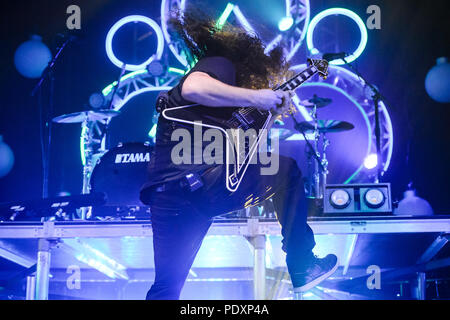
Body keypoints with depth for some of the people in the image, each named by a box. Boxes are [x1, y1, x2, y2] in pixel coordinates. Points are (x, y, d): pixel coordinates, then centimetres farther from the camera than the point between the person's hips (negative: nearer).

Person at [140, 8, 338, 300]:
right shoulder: (220, 64, 3)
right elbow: (192, 88, -21)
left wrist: (272, 104, 28)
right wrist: (255, 97, -15)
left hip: (167, 193, 8)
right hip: (204, 182, -8)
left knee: (166, 289, 13)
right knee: (288, 170, 14)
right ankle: (302, 267, 16)